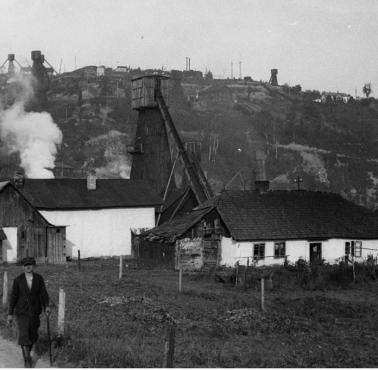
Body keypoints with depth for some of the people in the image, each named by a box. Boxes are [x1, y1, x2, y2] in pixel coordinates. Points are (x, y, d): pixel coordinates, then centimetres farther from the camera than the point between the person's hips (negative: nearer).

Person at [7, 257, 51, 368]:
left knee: (33, 336, 12)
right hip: (21, 312, -2)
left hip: (34, 312, 2)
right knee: (24, 336, -13)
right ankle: (27, 360, -1)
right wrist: (10, 314, -3)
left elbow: (43, 294, -8)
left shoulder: (39, 278, -5)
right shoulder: (18, 280, -8)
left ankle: (27, 351, 40)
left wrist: (46, 307, -24)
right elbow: (13, 296, -4)